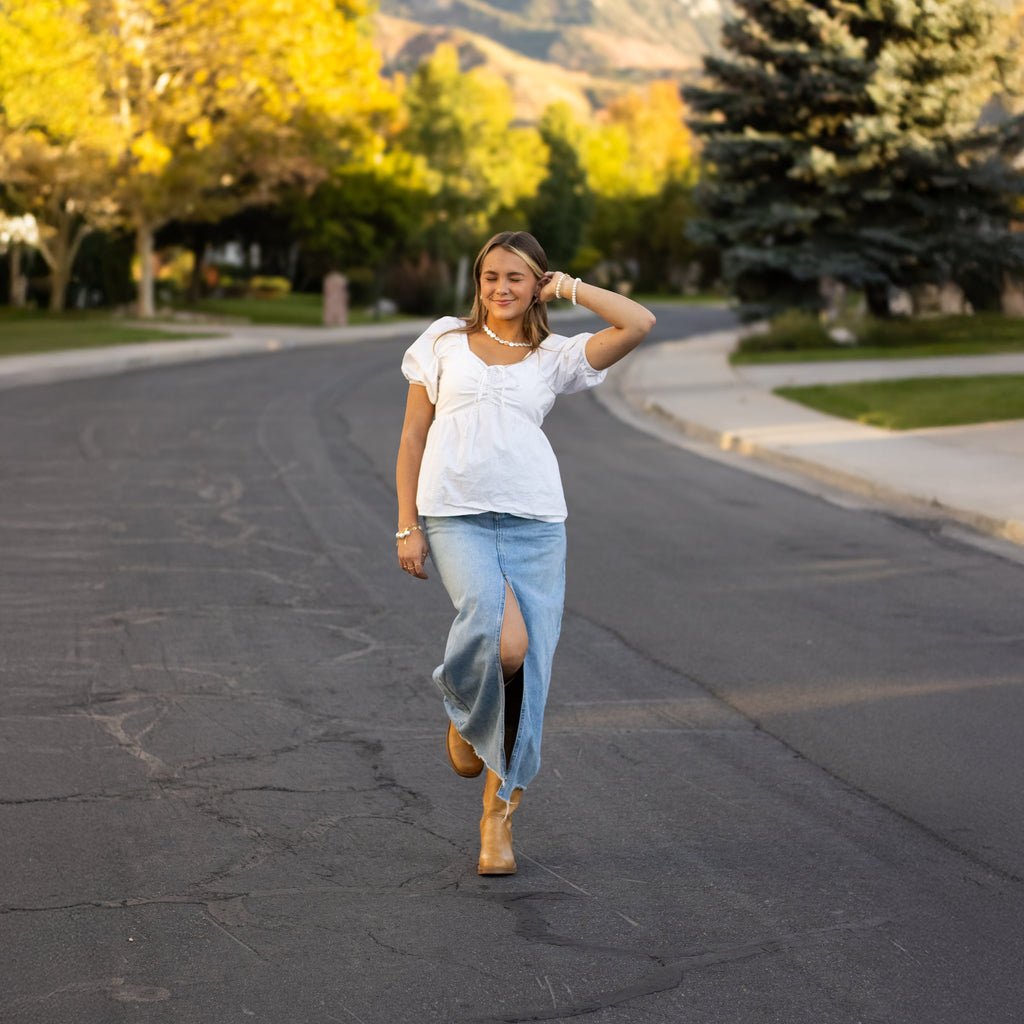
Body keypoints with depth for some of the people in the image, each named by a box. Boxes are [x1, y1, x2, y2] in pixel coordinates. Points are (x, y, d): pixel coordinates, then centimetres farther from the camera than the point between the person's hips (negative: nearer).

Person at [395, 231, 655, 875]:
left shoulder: (555, 356, 12)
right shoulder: (444, 341, 12)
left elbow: (640, 324, -2)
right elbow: (413, 436, 12)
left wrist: (569, 287, 7)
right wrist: (408, 526, 4)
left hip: (535, 520, 2)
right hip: (456, 516, -2)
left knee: (529, 669, -3)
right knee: (503, 641, -26)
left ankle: (499, 812, 13)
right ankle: (465, 714, 9)